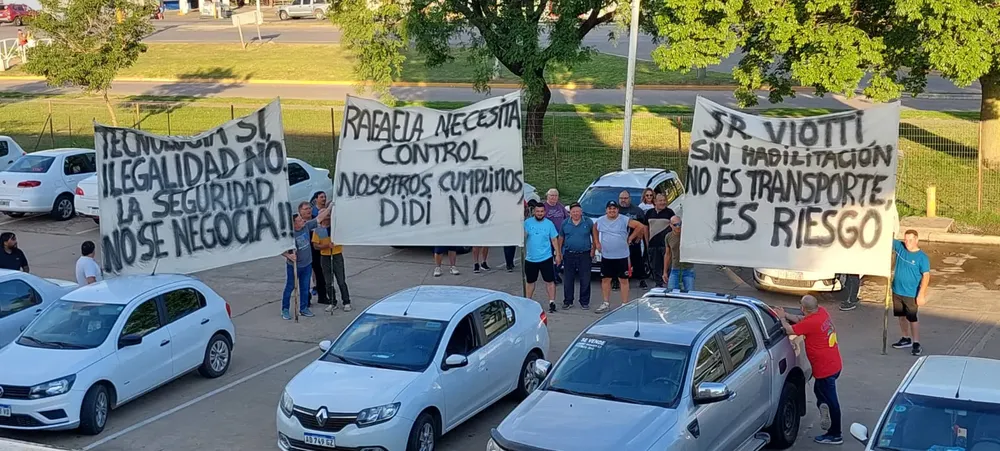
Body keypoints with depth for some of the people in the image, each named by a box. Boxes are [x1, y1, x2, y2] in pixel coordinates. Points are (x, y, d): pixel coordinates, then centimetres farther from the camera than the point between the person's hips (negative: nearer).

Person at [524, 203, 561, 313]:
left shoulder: (549, 224, -1)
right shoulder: (527, 222, 0)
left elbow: (554, 240, 3)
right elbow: (523, 237, -5)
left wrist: (558, 254, 0)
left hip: (546, 258, -2)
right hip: (530, 258, 2)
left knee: (550, 281, -3)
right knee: (529, 281, 15)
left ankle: (552, 303, 3)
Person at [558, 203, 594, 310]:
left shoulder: (588, 222, 1)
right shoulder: (565, 223, 6)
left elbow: (594, 237, 7)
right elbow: (561, 239, 12)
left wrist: (593, 249, -1)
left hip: (585, 254, -2)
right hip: (569, 255, 2)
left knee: (585, 280, 0)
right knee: (568, 280, 4)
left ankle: (584, 302, 10)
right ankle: (567, 302, 13)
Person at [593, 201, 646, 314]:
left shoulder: (624, 220, -8)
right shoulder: (600, 221, 5)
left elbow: (640, 226, -9)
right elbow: (595, 230, 24)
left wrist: (630, 238, -8)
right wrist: (597, 242, 13)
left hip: (622, 256, -4)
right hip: (606, 256, 4)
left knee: (623, 280, 1)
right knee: (605, 279, 9)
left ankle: (625, 304, 6)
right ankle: (606, 303, 20)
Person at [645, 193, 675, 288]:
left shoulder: (669, 212, 1)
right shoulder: (649, 212, 11)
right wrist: (647, 242, 10)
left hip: (665, 242, -4)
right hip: (653, 243, 4)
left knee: (667, 265, -5)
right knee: (655, 266, 8)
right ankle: (658, 284, 18)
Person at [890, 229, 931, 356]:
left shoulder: (922, 257, -13)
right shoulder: (900, 247, 0)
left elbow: (926, 276, -16)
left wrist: (921, 294, -22)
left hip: (911, 294, -5)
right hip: (897, 291, 6)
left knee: (912, 318, -4)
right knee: (902, 316, 17)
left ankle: (916, 344, 3)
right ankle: (906, 339, 32)